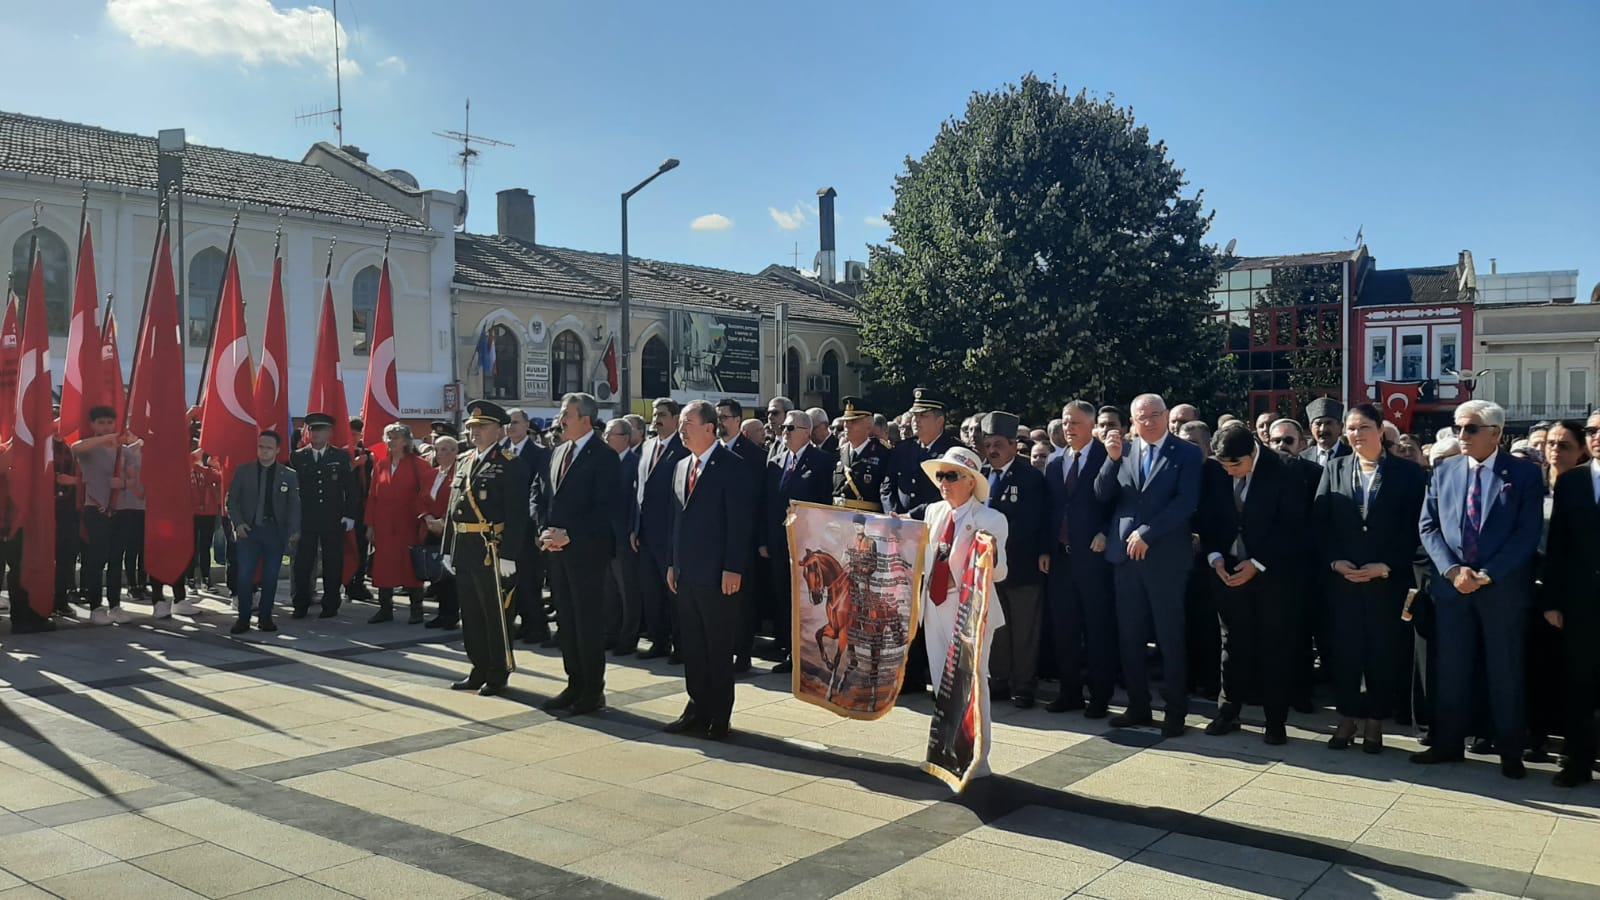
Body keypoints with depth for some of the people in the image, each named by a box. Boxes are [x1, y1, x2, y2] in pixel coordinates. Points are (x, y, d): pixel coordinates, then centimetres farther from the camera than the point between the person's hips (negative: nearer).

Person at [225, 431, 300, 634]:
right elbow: (231, 500, 8)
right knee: (244, 576, -5)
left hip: (276, 532, 0)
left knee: (270, 577, 4)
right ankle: (243, 618, 4)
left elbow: (294, 505, 3)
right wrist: (238, 523, -6)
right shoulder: (243, 471, 6)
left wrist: (294, 530, -10)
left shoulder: (289, 475, 5)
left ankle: (265, 617, 14)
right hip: (249, 530, 0)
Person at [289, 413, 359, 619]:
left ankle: (330, 605, 14)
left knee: (333, 564, 4)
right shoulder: (297, 457, 6)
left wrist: (350, 515, -2)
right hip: (305, 519, 0)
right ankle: (301, 605, 11)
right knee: (302, 563, 0)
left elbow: (352, 487, 4)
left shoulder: (341, 457, 4)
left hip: (333, 520, 0)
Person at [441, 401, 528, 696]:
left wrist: (508, 555, -20)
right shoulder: (464, 464, 15)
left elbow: (516, 514, -15)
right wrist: (448, 549, 14)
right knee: (471, 614, 14)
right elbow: (453, 509, 18)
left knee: (495, 614, 2)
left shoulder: (510, 465, -9)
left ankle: (499, 672, 13)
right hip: (464, 552, 8)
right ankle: (480, 669, 25)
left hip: (491, 552, -8)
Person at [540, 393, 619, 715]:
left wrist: (568, 535, -18)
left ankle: (593, 691, 8)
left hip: (587, 550, -7)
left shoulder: (603, 456, -9)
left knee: (589, 621, -1)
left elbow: (604, 508, -15)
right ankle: (574, 685, 20)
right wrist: (545, 531, 2)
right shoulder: (558, 453, 15)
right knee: (566, 620, 11)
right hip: (557, 549, 7)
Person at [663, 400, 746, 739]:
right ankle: (698, 709, 23)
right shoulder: (681, 466, 14)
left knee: (719, 648, 2)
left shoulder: (731, 466, -10)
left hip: (717, 575, -7)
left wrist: (733, 569, -18)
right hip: (686, 572, 7)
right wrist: (673, 563, 14)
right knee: (691, 646, 13)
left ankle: (719, 716, 12)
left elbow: (738, 521, -14)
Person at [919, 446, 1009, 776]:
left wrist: (991, 555, -35)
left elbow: (999, 573, -16)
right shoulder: (934, 512, 7)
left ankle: (976, 758, 14)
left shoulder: (991, 520, -10)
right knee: (941, 683, 14)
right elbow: (924, 559, 12)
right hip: (935, 607, 6)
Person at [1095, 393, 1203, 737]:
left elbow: (1186, 502, -11)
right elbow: (1103, 495, 2)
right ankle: (1138, 706, 19)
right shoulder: (1123, 452, 11)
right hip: (1125, 555, 4)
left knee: (1170, 637, 3)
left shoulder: (1186, 454, -1)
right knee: (1130, 636, 9)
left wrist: (1146, 534, -15)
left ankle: (1176, 711, 12)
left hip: (1165, 557, -4)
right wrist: (1112, 459, -13)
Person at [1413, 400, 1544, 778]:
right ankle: (1447, 744, 19)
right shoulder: (1444, 472, 7)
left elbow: (1528, 533, -9)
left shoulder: (1524, 474, -2)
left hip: (1504, 588, -3)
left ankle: (1510, 754, 17)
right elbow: (1429, 527, 4)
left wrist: (1487, 574, -16)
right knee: (1451, 670, 8)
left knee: (1505, 673, 6)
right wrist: (1452, 570, -10)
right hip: (1452, 586, 3)